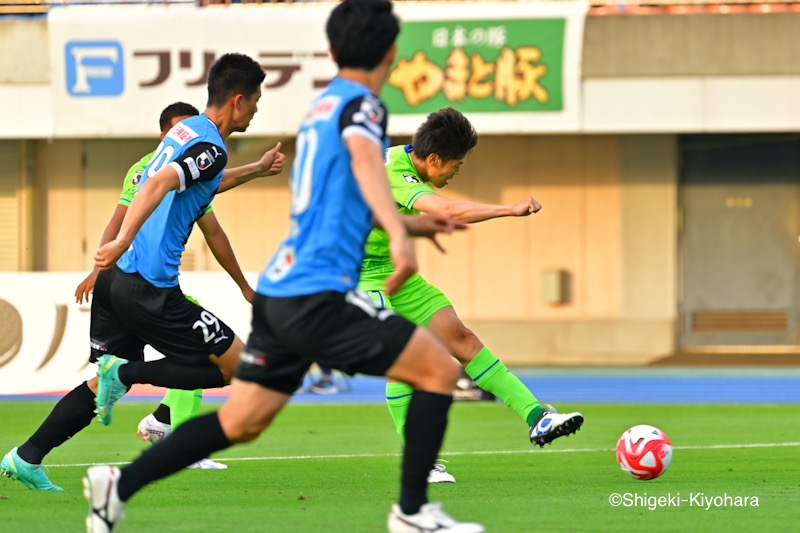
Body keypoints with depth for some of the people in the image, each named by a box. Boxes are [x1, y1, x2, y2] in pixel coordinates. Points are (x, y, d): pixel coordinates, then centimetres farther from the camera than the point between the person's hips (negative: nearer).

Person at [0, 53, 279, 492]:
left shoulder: (187, 130, 17)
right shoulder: (209, 147, -12)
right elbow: (158, 184, -30)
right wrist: (124, 241, -39)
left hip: (117, 276, 10)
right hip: (150, 287, -10)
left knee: (104, 384, 18)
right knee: (236, 365, -2)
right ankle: (126, 372, -8)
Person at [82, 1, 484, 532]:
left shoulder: (323, 105, 20)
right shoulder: (360, 104, -7)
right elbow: (364, 158, -32)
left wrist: (410, 223, 41)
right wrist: (400, 237, -46)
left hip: (278, 292, 9)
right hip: (319, 294, -9)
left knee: (241, 421, 13)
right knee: (440, 370, -3)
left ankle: (121, 484, 8)